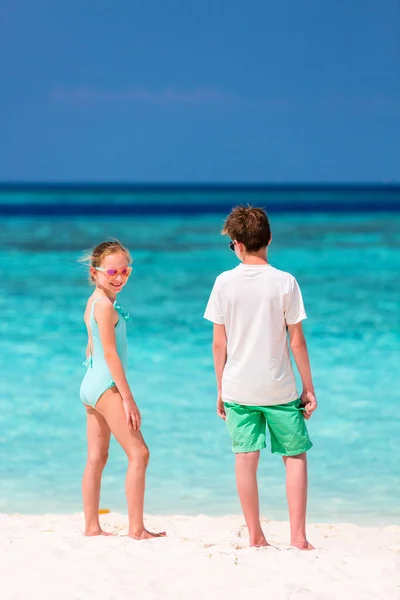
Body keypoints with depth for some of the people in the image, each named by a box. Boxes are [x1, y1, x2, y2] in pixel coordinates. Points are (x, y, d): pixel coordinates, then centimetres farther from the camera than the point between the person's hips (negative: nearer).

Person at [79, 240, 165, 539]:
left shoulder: (94, 302, 14)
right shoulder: (105, 304, -16)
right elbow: (111, 354, -19)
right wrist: (128, 398, -18)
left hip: (91, 384, 10)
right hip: (107, 384, -10)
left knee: (97, 458, 10)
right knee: (139, 452, -10)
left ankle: (92, 526, 13)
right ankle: (136, 528, -12)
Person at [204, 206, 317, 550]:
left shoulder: (225, 283, -3)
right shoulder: (285, 283, -8)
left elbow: (219, 343, 0)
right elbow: (297, 341, -5)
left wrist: (221, 390, 10)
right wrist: (309, 389, 3)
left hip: (238, 388, 1)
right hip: (280, 389, -1)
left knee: (246, 458, 6)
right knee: (295, 456, 9)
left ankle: (255, 536, 8)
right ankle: (298, 535, 4)